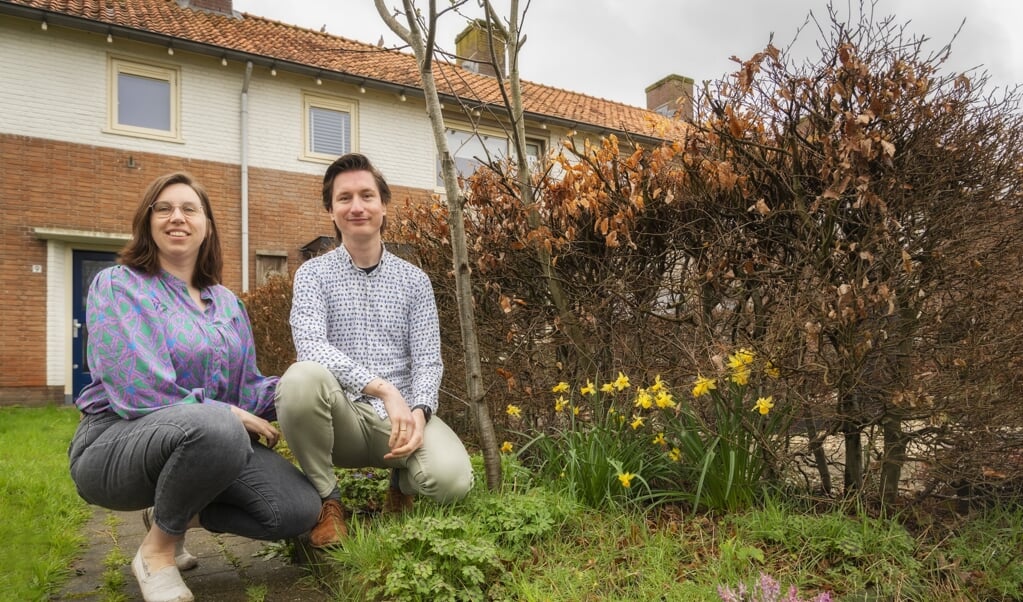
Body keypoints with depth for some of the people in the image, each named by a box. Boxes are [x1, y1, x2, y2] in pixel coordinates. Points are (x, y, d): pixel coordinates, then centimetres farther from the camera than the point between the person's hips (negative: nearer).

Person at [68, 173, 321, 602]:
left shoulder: (227, 303, 11)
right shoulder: (117, 285, -7)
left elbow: (245, 388, 8)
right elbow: (139, 393, -19)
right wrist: (232, 415, -17)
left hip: (211, 439, 6)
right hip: (116, 441, -6)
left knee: (299, 509, -15)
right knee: (214, 427, -40)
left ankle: (174, 514, 12)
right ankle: (157, 548, -10)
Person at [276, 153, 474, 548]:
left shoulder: (414, 280, 9)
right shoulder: (314, 274, 3)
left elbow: (428, 360, 2)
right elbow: (310, 346, -15)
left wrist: (419, 411, -19)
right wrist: (383, 388, -27)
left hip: (402, 416, 1)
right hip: (345, 417, -1)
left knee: (452, 479, -28)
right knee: (303, 377, -34)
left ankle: (402, 484, 13)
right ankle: (326, 500, -9)